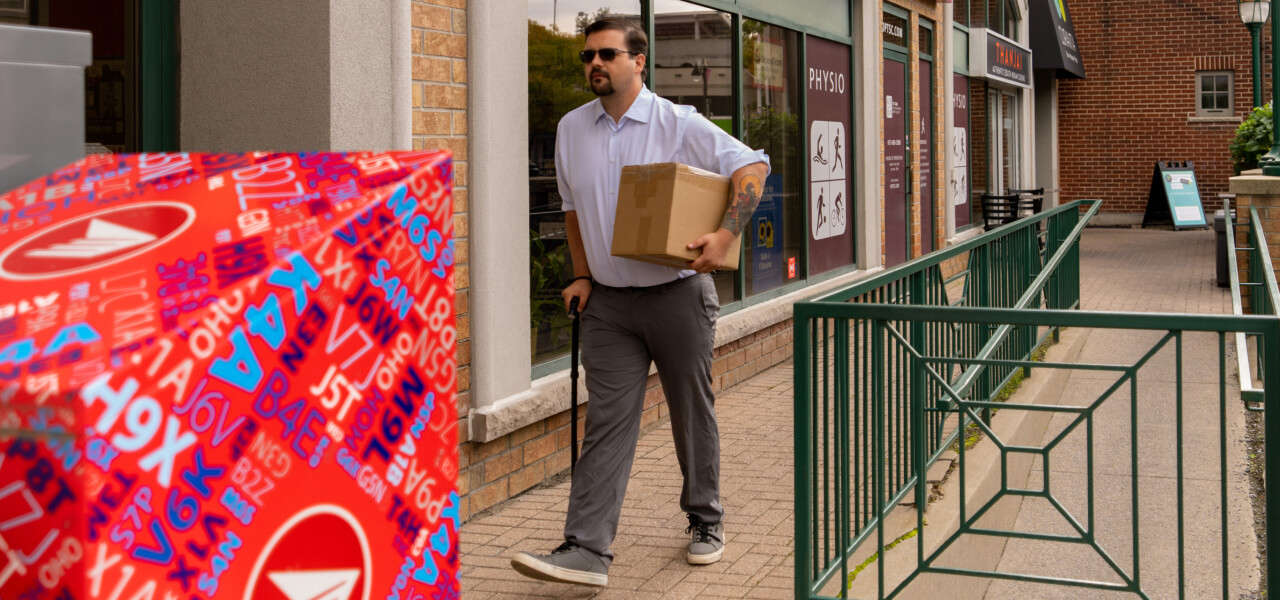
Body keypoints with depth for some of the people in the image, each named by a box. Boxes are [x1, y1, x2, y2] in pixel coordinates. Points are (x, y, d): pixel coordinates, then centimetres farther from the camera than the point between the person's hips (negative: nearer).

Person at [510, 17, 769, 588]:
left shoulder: (679, 124, -7)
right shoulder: (572, 128, 7)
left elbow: (751, 165, -9)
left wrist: (726, 234, -21)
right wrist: (583, 275, 8)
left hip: (678, 294, -3)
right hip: (609, 301, 3)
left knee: (692, 413, 9)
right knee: (606, 422, -3)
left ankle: (705, 522, 28)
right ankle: (585, 549, -7)